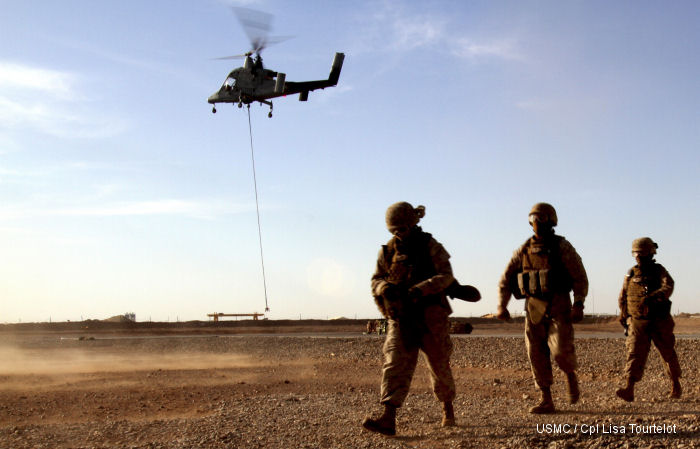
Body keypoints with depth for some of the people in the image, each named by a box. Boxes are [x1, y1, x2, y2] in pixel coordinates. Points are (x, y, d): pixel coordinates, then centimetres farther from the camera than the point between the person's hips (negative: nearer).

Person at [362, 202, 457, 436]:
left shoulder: (430, 246, -4)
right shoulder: (387, 250, 8)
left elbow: (446, 275, -11)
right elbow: (376, 280, 13)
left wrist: (420, 289, -25)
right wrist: (384, 288, -11)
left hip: (430, 317, -2)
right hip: (400, 318, 3)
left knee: (439, 366, 9)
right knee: (395, 365, -11)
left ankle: (448, 409, 33)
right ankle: (388, 419, -20)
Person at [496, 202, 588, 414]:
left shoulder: (562, 247, -3)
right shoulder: (524, 250, 9)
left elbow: (580, 277, -5)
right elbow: (506, 279, 15)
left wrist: (578, 305, -15)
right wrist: (502, 306, 7)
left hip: (558, 307, -4)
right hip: (534, 308, 4)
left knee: (560, 351, -16)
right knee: (537, 355, 1)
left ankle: (571, 375, 18)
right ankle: (545, 400, 9)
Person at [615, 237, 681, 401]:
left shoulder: (659, 270, -2)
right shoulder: (631, 273, 7)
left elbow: (668, 287, -21)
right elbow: (623, 297, 19)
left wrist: (652, 297, -38)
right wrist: (623, 316, 22)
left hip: (659, 322, -2)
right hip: (637, 322, 2)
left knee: (668, 353, 12)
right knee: (634, 354, -12)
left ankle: (675, 384, 33)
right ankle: (629, 390, -21)